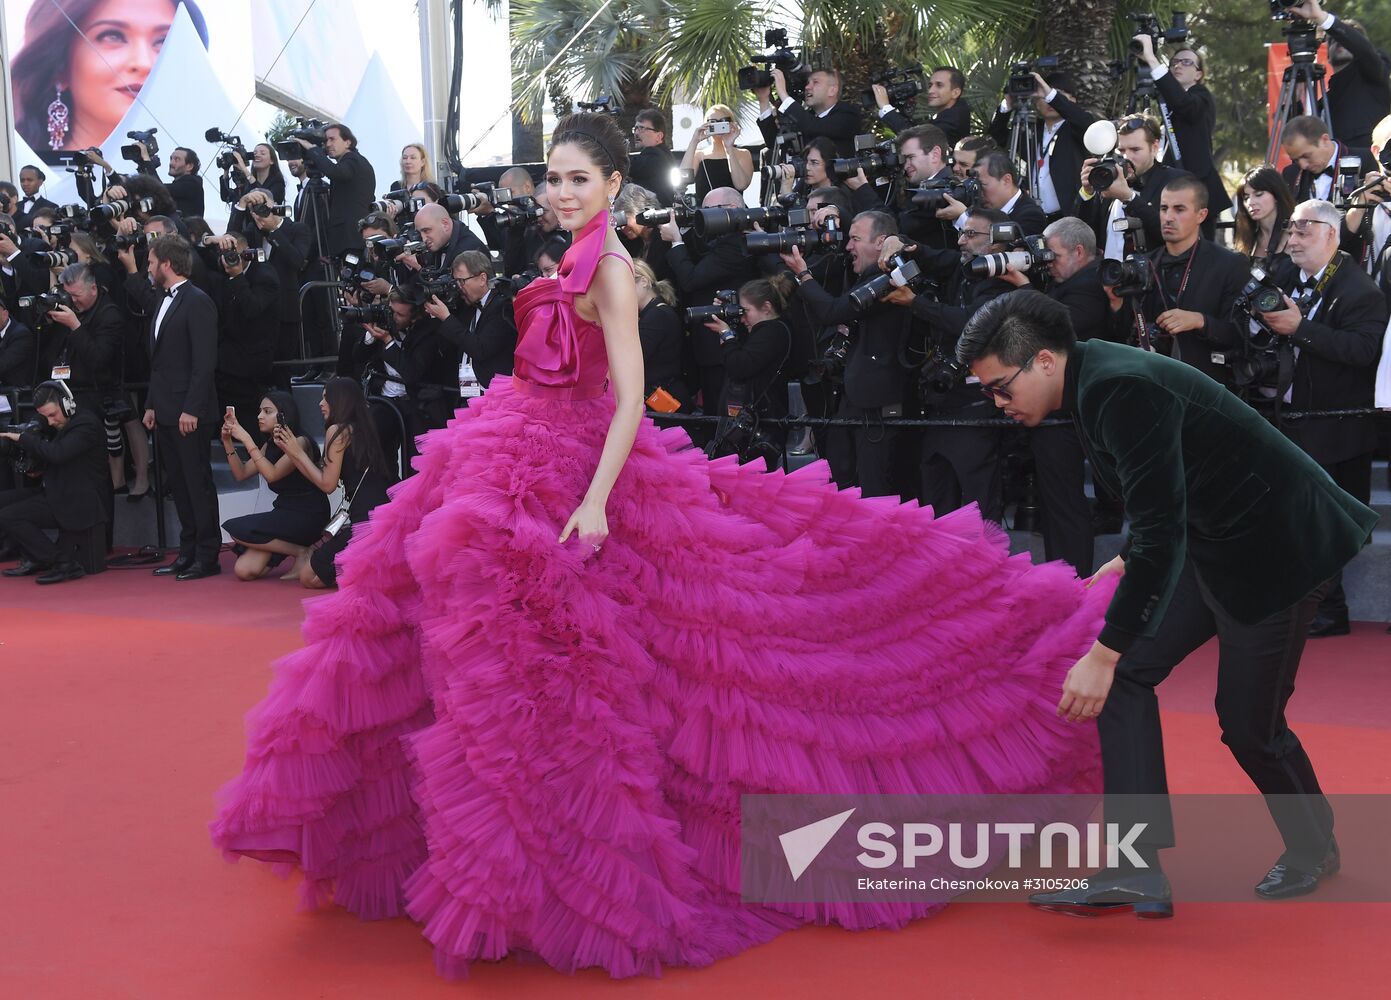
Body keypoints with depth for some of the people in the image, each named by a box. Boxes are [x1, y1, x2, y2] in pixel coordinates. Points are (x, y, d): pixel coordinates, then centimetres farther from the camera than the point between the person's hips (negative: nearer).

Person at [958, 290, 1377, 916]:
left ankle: (1313, 848, 30)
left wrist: (1104, 653, -32)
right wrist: (1130, 561, 21)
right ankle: (1139, 868, -4)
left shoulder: (1123, 390, -29)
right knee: (1126, 672, -3)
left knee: (1247, 722, 0)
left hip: (1278, 546, -9)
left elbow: (1161, 531, -33)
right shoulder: (1093, 382, 1)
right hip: (1208, 540, 9)